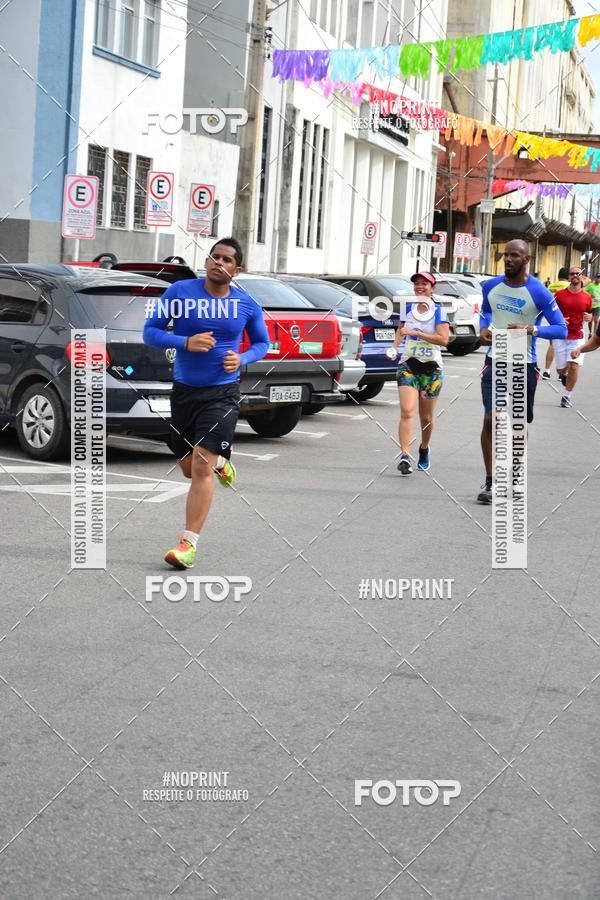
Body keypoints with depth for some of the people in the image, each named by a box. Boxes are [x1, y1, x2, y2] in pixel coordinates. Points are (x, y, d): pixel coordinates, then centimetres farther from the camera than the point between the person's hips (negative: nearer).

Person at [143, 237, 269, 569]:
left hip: (222, 392, -2)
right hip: (183, 390, 2)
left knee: (202, 468, -13)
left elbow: (261, 342, 13)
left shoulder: (247, 304, -2)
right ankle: (221, 461, 51)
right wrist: (185, 342, -19)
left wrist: (242, 359, -9)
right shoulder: (180, 291, -5)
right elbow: (150, 331, -2)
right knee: (189, 467, 15)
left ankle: (189, 543, -8)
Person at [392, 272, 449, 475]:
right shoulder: (407, 308, 6)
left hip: (431, 368, -1)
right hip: (408, 365, 1)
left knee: (426, 417, 11)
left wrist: (415, 332, -23)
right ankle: (405, 455, -25)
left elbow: (443, 339, -17)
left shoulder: (438, 312, -4)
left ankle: (424, 449, 38)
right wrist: (395, 346, 2)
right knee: (407, 412, -18)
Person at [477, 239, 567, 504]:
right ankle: (489, 481, 0)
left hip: (524, 365, -2)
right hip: (495, 361, 2)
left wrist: (531, 329, -27)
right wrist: (483, 328, 0)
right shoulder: (491, 286, 1)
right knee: (490, 419, -7)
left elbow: (561, 329, -11)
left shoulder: (539, 293, -12)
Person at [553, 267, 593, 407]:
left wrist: (589, 316, -6)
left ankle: (567, 395, 4)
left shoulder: (587, 297, 3)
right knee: (561, 368, 4)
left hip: (577, 337, 1)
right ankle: (563, 374, 42)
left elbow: (589, 313, 17)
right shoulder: (560, 294, -3)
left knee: (574, 366, -11)